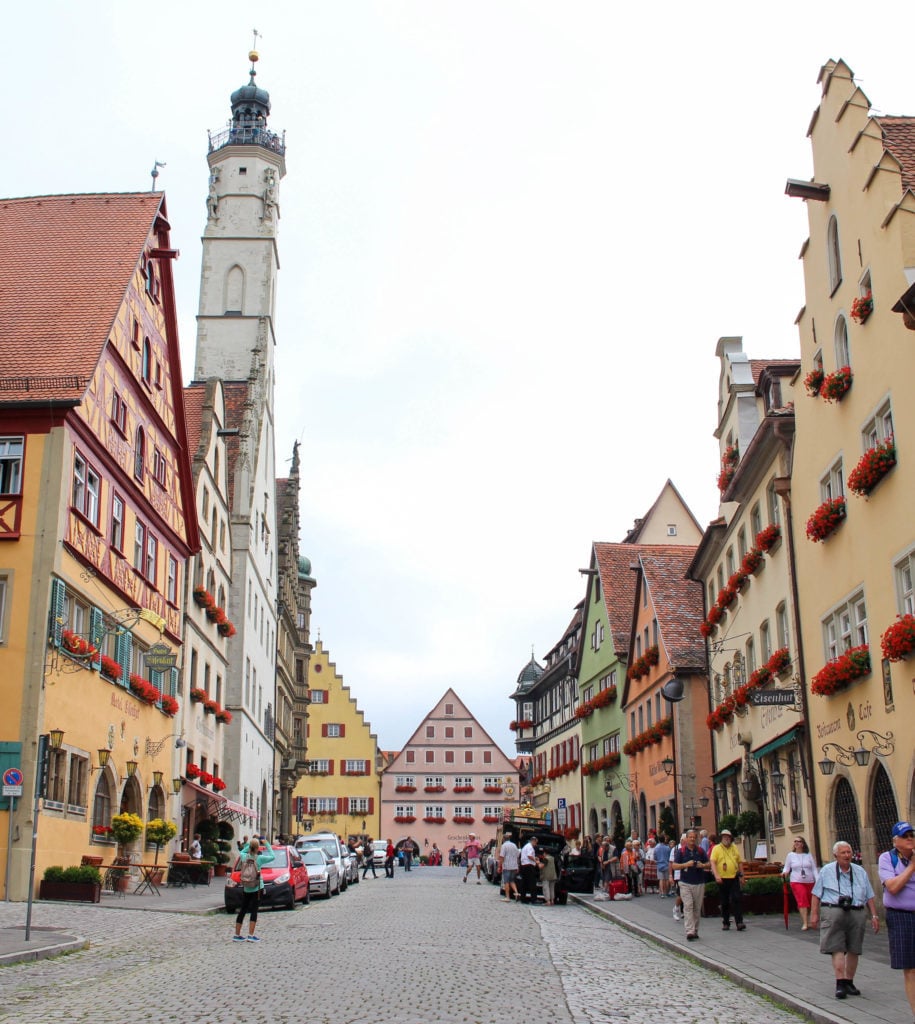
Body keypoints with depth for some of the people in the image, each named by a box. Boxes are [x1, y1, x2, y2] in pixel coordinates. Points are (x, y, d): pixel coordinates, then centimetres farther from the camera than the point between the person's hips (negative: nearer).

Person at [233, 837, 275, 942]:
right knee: (254, 911, -2)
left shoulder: (244, 856, -3)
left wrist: (250, 843, 16)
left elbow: (242, 851, 22)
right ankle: (251, 935, -7)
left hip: (245, 889, 4)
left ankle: (237, 934, 16)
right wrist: (267, 844, 8)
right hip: (256, 888, -4)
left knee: (242, 910, 12)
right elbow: (273, 857, 2)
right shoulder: (260, 858, -12)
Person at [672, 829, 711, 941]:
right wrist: (686, 864, -17)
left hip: (699, 883, 3)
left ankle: (695, 930, 19)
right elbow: (674, 865, -3)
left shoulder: (700, 850, 9)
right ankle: (690, 932, -16)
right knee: (688, 906, -12)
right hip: (685, 883, -3)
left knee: (697, 908, 8)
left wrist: (702, 865, -10)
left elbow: (709, 864, 12)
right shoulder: (680, 851, 1)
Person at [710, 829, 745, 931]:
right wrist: (716, 875, -24)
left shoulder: (734, 848, 11)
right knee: (724, 902, 6)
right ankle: (725, 923, 16)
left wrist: (741, 876, 17)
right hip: (722, 879, -2)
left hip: (734, 878, 2)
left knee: (736, 899, -7)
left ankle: (739, 922, -6)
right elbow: (712, 862, -12)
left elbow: (739, 862, 19)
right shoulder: (716, 848, -3)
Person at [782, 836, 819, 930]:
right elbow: (787, 868, 8)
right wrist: (785, 872, -14)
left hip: (809, 882, 2)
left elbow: (814, 869, 4)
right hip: (797, 882, -2)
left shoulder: (809, 855, 5)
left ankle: (807, 921, 30)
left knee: (810, 902, 9)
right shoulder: (791, 855, 5)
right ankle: (805, 923, -19)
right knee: (802, 901, -17)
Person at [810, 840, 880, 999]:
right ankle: (840, 983, -12)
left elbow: (869, 896, 16)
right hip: (834, 912, -3)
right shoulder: (827, 871, 5)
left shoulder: (860, 872, 14)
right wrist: (814, 914, -1)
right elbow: (816, 894, 5)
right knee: (837, 949, -10)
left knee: (854, 950, 7)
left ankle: (849, 982, 19)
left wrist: (874, 916, 9)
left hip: (857, 914, 3)